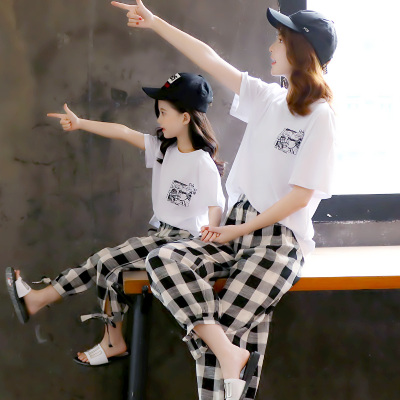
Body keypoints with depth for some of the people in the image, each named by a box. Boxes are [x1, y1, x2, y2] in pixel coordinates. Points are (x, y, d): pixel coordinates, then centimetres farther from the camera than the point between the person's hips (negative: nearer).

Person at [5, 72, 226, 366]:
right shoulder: (163, 148, 8)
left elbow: (217, 203, -23)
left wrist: (210, 228, -45)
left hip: (183, 239, -8)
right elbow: (125, 133, 7)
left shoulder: (203, 163, -17)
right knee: (109, 264, -7)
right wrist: (81, 123, 6)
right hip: (159, 232, 8)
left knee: (107, 261, -14)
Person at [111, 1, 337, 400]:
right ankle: (226, 350, -25)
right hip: (238, 228, 7)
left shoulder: (319, 116, -9)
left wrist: (240, 230, -10)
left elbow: (300, 195, -12)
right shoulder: (268, 98, 11)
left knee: (227, 327, -22)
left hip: (281, 237, -7)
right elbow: (210, 59, 14)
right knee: (163, 259, -17)